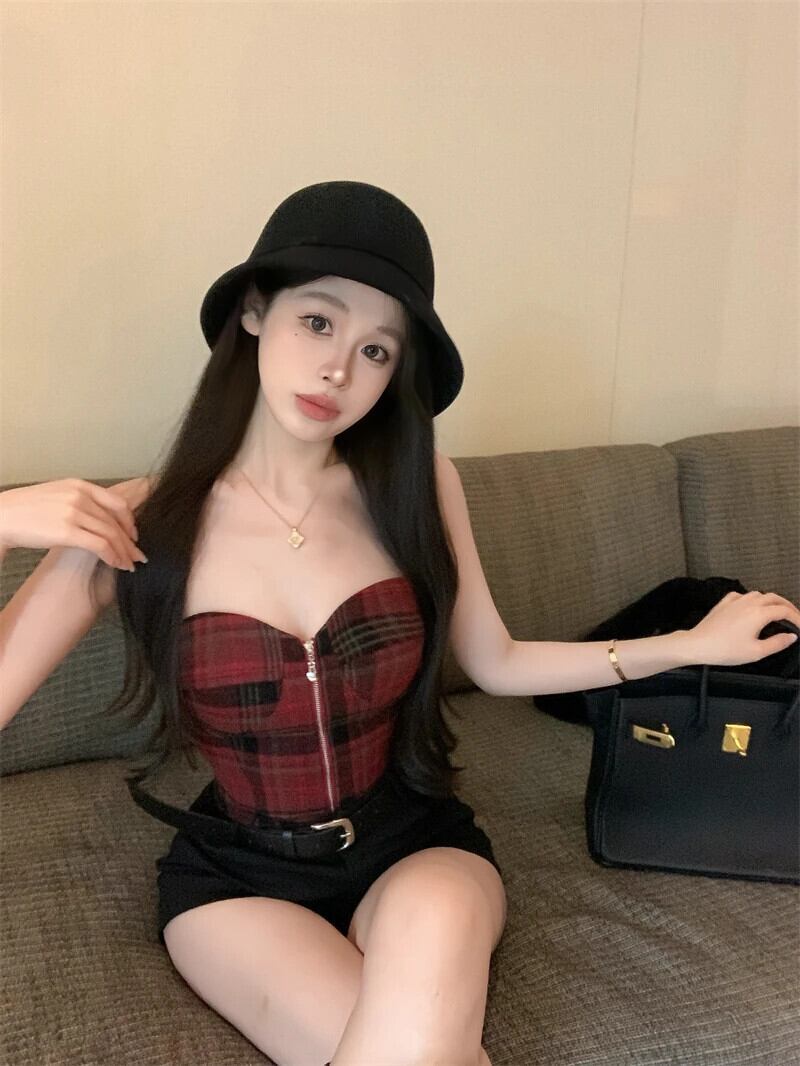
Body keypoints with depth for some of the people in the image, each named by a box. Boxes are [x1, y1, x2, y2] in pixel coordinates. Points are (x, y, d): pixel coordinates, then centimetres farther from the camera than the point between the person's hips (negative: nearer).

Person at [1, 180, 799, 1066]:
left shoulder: (416, 487, -6)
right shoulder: (137, 525, -12)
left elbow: (495, 663, 7)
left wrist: (695, 643, 8)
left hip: (414, 847, 2)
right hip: (237, 876, -1)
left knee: (430, 930, -33)